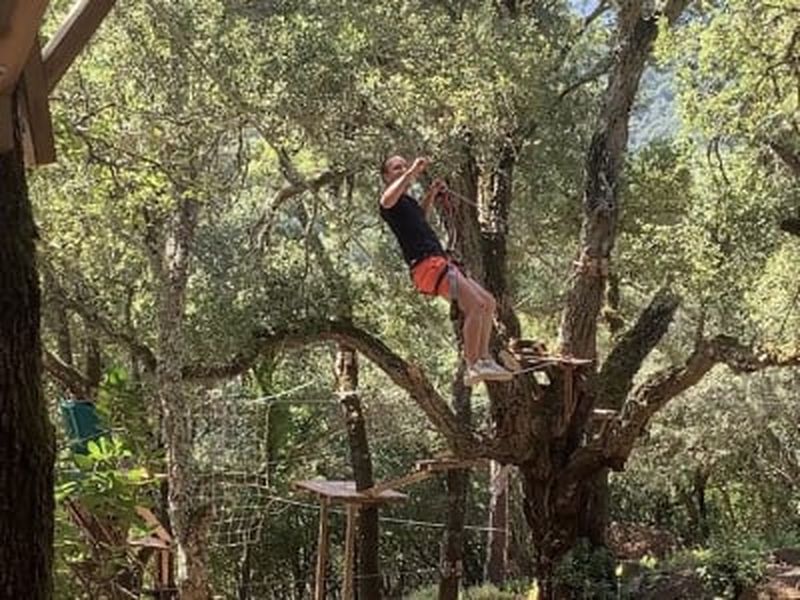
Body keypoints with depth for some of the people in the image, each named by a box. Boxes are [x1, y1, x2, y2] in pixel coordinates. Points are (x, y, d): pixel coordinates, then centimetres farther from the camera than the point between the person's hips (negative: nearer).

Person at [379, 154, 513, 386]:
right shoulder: (392, 203, -3)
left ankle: (484, 360, 16)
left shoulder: (408, 201, 24)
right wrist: (412, 172, -29)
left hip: (440, 261, 10)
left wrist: (431, 194, 34)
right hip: (426, 264, -10)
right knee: (475, 305, -22)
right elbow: (386, 201, -30)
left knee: (488, 303, 12)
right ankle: (472, 368, -19)